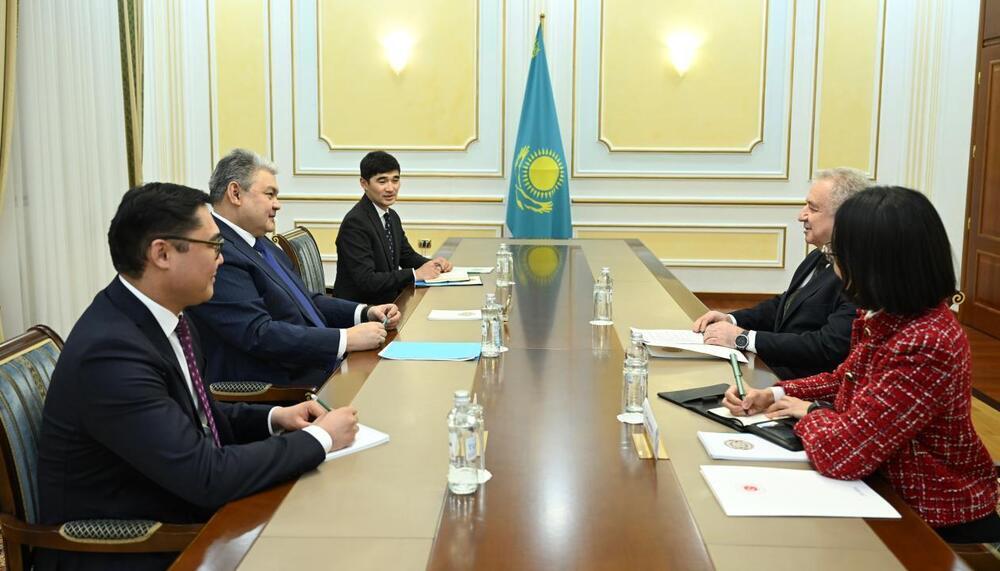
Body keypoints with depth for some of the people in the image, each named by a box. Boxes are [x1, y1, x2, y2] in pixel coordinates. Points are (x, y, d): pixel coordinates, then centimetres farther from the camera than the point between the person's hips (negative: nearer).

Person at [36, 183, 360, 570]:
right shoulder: (112, 350, -26)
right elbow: (208, 476, -27)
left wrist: (272, 418, 0)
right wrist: (319, 438, -17)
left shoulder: (162, 315, 0)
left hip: (172, 519, 8)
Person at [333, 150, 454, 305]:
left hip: (390, 300, 9)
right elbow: (366, 281, -23)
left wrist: (432, 264, 1)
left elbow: (407, 255, 22)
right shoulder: (355, 222, -18)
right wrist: (416, 274, -20)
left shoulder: (392, 217, 9)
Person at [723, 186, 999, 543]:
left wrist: (811, 413, -11)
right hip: (892, 496, 8)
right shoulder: (884, 317, -2)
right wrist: (775, 396, 1)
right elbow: (846, 381, 16)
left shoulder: (924, 347, -32)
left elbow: (839, 453, -33)